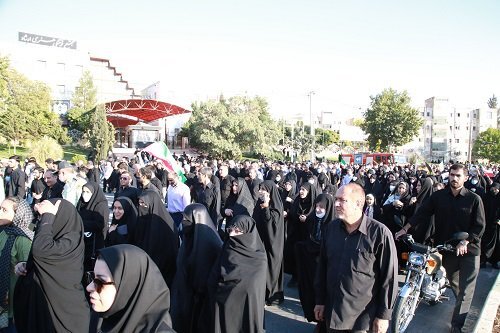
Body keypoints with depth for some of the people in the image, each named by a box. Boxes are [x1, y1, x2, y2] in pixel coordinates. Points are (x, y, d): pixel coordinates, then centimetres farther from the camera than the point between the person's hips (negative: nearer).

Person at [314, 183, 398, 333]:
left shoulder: (379, 233, -16)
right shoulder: (332, 227, -2)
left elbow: (389, 277, -12)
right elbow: (322, 266, 6)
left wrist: (384, 315, -8)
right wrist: (320, 300, 8)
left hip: (363, 318, -4)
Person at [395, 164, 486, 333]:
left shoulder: (474, 199, -6)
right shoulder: (439, 196, 0)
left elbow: (479, 226, -7)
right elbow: (422, 213, -1)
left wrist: (465, 242, -19)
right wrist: (405, 229, -8)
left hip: (469, 249, -3)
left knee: (466, 290, -2)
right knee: (453, 283, 19)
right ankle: (462, 307, 44)